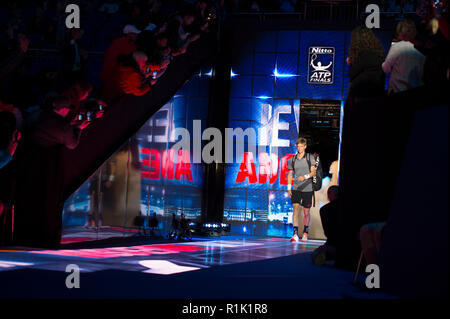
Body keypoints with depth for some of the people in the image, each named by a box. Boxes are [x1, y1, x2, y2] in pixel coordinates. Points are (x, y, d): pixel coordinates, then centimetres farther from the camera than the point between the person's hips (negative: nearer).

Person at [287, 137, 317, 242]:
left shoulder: (310, 158, 1)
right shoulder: (293, 159, 9)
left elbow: (313, 172, -7)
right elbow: (290, 174, 16)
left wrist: (305, 176, -26)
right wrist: (289, 188, 8)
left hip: (307, 188, -1)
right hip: (296, 188, 1)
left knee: (306, 211, 7)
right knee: (296, 208, -14)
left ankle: (305, 233, 25)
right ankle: (295, 234, -20)